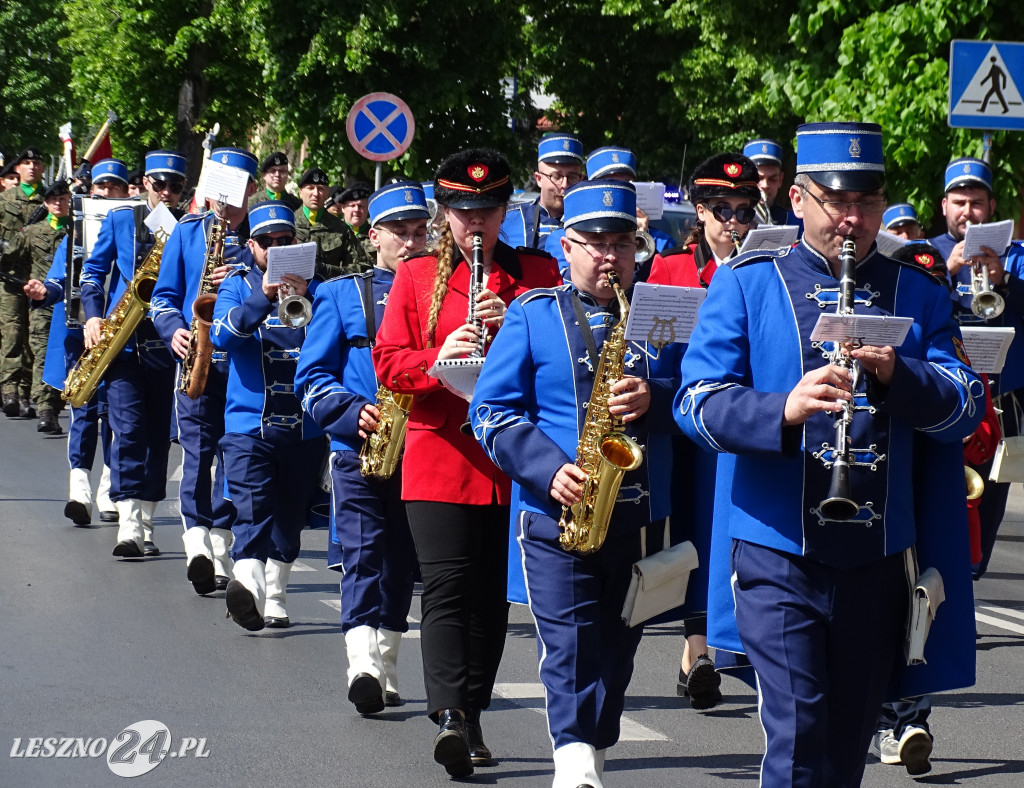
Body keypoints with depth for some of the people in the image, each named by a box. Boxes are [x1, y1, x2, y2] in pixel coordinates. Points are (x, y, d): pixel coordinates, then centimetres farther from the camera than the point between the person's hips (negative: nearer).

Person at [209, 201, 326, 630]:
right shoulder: (237, 286, 7)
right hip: (249, 422, -2)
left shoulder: (313, 287, 10)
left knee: (289, 515, 9)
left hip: (304, 426, 2)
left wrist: (305, 298, -22)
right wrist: (262, 297, -25)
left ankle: (275, 599, 21)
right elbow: (222, 335, -11)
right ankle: (248, 585, -37)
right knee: (251, 507, -18)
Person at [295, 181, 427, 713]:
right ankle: (365, 669, -27)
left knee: (399, 563, 8)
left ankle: (383, 669, 19)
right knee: (364, 556, -15)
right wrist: (353, 411, -15)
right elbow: (312, 379, 3)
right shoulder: (340, 295, 9)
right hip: (358, 453, -2)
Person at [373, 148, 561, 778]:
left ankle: (472, 716, 18)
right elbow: (389, 363, 3)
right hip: (440, 459, -1)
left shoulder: (540, 273, 9)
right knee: (447, 587, -12)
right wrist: (438, 358, -17)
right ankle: (450, 716, -21)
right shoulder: (415, 277, 8)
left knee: (492, 594, 7)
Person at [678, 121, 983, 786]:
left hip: (879, 558, 3)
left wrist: (897, 373, -19)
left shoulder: (918, 294, 10)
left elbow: (966, 408, 1)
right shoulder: (745, 284, 2)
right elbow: (698, 403, -8)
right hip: (778, 553, -3)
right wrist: (783, 409, -27)